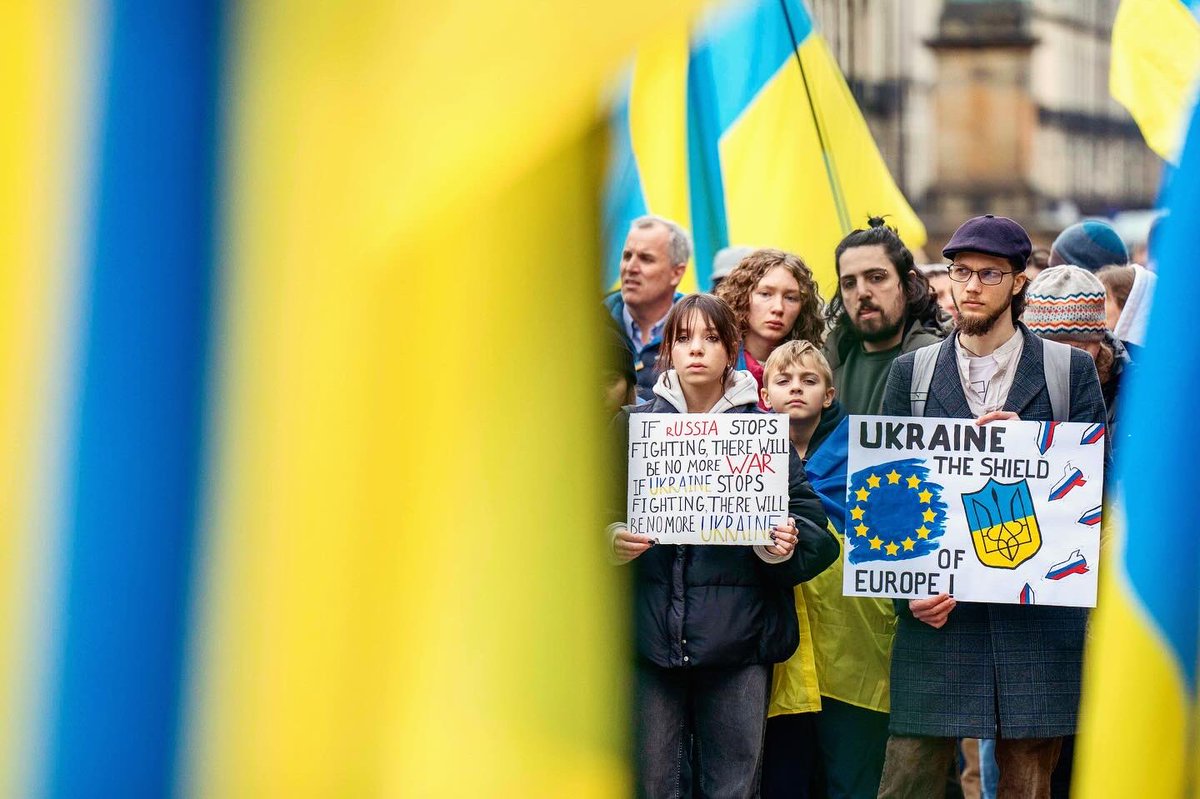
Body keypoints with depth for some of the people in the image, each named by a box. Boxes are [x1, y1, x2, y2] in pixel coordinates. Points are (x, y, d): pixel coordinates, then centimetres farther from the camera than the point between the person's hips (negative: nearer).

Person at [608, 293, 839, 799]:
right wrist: (612, 540, -12)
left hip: (738, 639, 0)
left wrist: (787, 545, -16)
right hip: (650, 637, 1)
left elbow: (808, 518, 6)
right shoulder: (634, 426, 9)